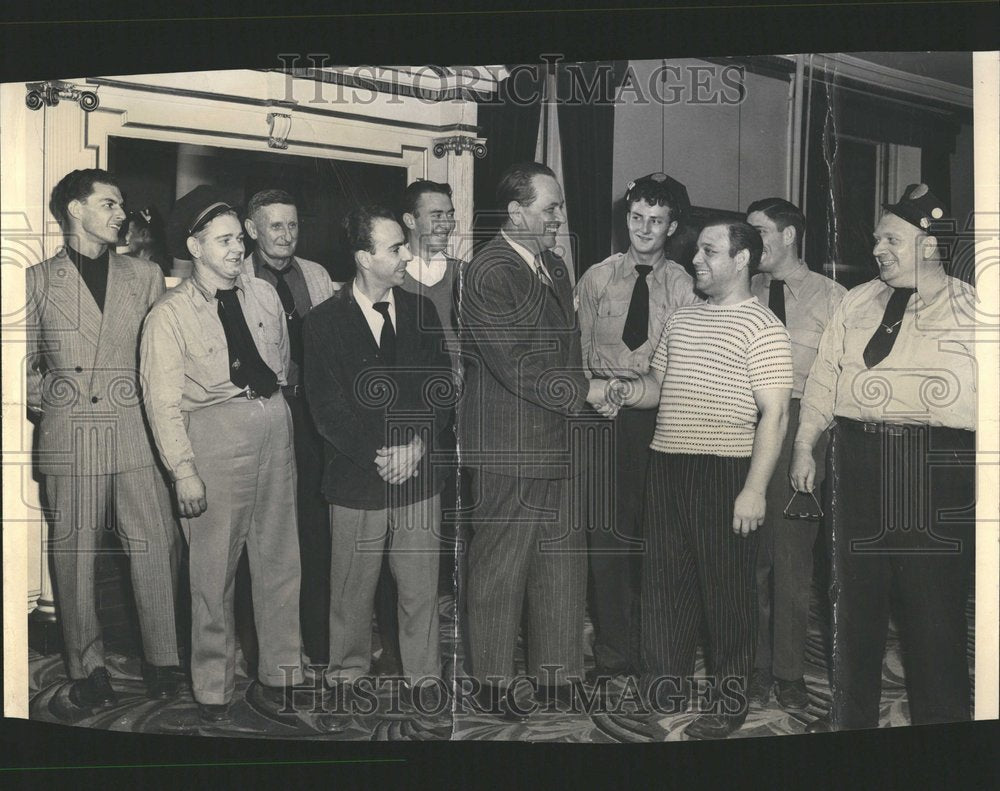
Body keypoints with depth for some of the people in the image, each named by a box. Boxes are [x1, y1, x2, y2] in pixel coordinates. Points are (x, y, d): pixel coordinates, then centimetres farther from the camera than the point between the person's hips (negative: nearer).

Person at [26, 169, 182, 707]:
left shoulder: (145, 276, 13)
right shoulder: (38, 280, 8)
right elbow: (23, 366, 11)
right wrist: (58, 403, 1)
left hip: (135, 432, 1)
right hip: (69, 437, -1)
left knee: (158, 543, -4)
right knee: (73, 551, 4)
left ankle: (162, 660, 10)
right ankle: (87, 667, 17)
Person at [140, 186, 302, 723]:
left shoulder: (263, 295, 9)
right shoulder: (168, 316, -5)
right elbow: (163, 402, -8)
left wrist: (278, 411, 13)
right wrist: (184, 470, -13)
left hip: (273, 424, 5)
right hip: (213, 431, -5)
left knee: (280, 557, 11)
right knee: (214, 566, 2)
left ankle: (281, 669, 26)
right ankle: (213, 686, 18)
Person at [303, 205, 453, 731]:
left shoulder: (421, 312, 7)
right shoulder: (324, 322, -3)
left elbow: (442, 388, 6)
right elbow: (326, 409, -6)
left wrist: (419, 445, -8)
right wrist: (377, 455, -13)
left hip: (420, 476, 2)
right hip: (356, 481, -2)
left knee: (421, 591, 8)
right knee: (351, 594, 9)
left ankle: (422, 683, 22)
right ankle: (345, 682, 26)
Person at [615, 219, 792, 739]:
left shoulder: (762, 327, -6)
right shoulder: (680, 320, 14)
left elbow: (774, 413, -11)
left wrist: (754, 489, -17)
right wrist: (630, 392, -1)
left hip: (726, 469, -6)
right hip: (667, 463, 6)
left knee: (726, 585, 3)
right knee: (664, 577, 12)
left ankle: (729, 700, 18)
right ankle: (665, 681, 28)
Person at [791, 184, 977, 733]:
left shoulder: (973, 309, 3)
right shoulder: (857, 304, 13)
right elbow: (823, 380, 15)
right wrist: (804, 446, 10)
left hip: (939, 472, -3)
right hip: (860, 464, 3)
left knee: (935, 602, 1)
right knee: (854, 597, 10)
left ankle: (941, 724, 18)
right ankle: (850, 717, 25)